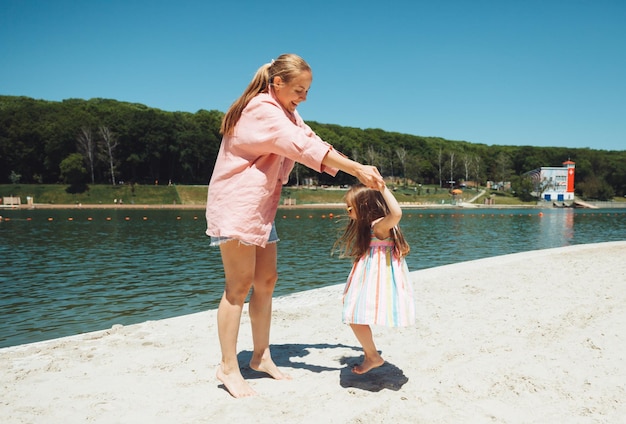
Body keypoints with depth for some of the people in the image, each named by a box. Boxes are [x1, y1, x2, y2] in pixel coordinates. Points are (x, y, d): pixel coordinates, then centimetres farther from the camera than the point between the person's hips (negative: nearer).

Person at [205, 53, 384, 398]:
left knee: (266, 281, 9)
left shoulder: (286, 113, 15)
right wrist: (356, 168, -27)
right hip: (236, 204, -9)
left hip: (260, 207, 10)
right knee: (239, 285, -7)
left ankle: (261, 356, 20)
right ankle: (228, 367, 4)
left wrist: (358, 170, -8)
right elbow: (304, 148, -26)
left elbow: (312, 142, 5)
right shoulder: (262, 109, -16)